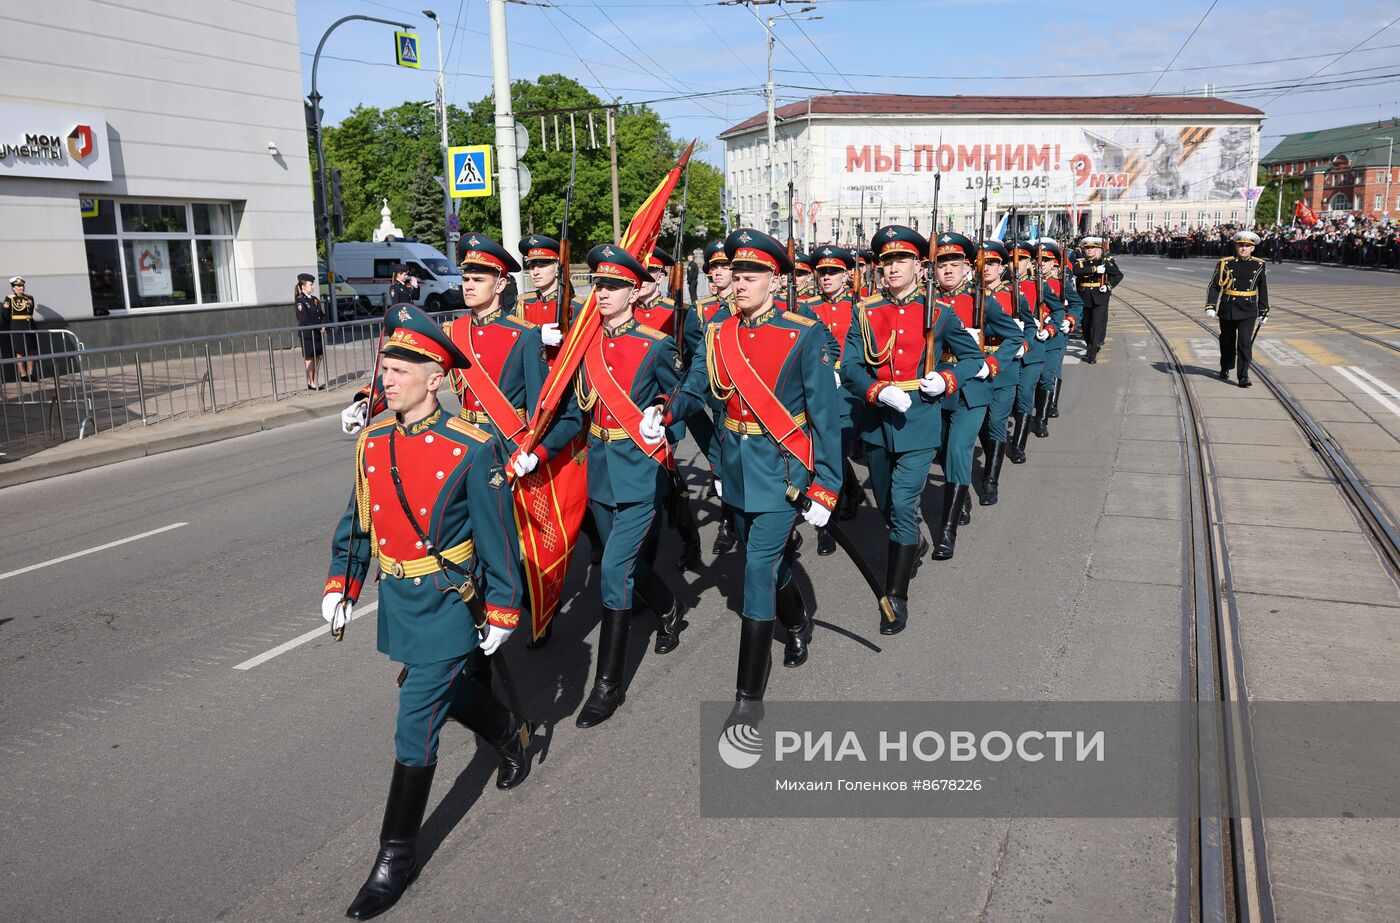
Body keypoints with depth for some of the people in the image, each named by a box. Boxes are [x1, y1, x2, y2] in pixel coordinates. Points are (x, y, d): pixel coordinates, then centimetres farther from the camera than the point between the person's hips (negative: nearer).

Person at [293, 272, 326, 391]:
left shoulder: (315, 300, 13)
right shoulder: (300, 301, -10)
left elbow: (322, 315, 13)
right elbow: (304, 320, -17)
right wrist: (319, 327, -18)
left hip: (318, 334, 7)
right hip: (307, 335, -7)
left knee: (318, 357, 8)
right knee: (310, 359, -2)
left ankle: (313, 382, 16)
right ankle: (311, 384, 4)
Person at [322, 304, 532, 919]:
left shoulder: (471, 451, -19)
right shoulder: (371, 443, -1)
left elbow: (498, 538, -12)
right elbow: (357, 522, 11)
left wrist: (501, 612, -9)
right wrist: (340, 585, 9)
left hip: (446, 609, -6)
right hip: (396, 602, 6)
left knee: (416, 730, -1)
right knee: (452, 692, 24)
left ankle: (397, 856, 15)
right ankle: (511, 735, 54)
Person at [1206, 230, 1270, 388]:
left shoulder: (1258, 265, 4)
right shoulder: (1225, 264, -2)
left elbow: (1263, 290, 11)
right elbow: (1214, 286, -6)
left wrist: (1263, 312, 12)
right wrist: (1210, 306, -18)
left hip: (1248, 311, 0)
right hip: (1227, 310, 0)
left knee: (1245, 342, -11)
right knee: (1227, 341, 15)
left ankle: (1243, 376, -10)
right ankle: (1225, 369, 37)